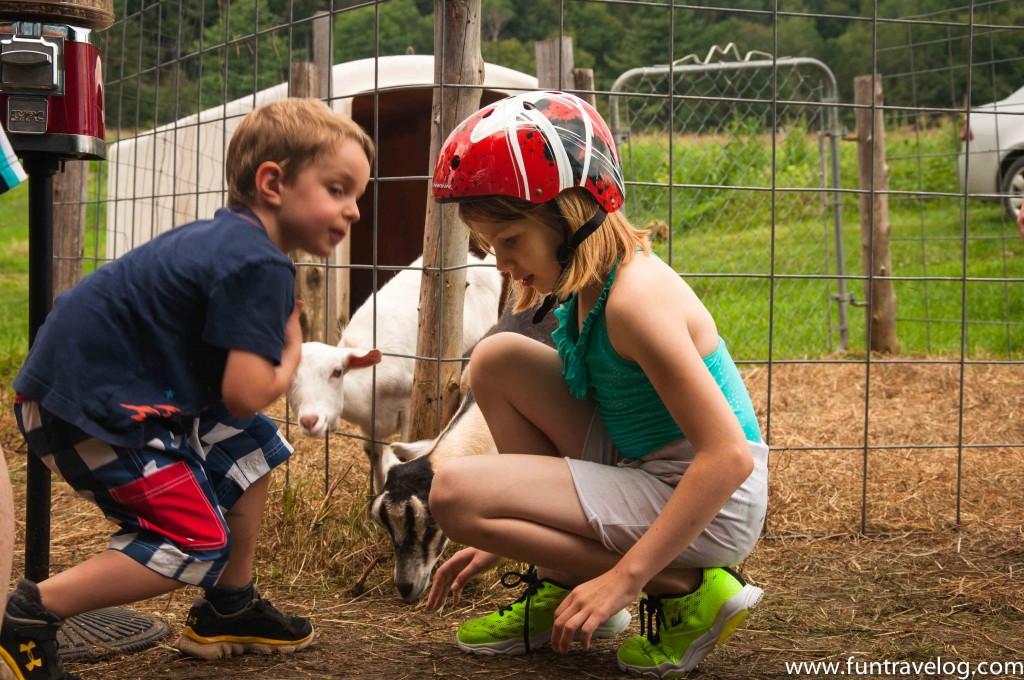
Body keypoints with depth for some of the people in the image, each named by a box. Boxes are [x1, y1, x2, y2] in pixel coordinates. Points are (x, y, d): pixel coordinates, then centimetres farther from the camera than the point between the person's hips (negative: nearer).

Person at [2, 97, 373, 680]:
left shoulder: (228, 239, 12)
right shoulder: (259, 266, -20)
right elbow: (245, 393, -25)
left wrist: (280, 342, -3)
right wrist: (290, 360, -5)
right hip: (84, 408, -11)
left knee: (250, 447, 17)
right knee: (198, 542, -10)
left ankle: (228, 611, 28)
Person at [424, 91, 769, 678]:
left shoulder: (636, 298, -23)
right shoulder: (588, 287, 6)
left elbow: (730, 457, -28)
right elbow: (584, 415, 17)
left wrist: (624, 579, -27)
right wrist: (502, 538, 14)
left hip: (710, 505, -9)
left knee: (455, 494, -17)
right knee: (497, 360, 3)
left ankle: (686, 592, -9)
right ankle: (561, 588, 7)